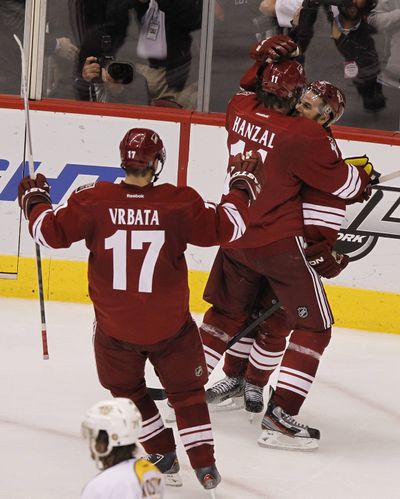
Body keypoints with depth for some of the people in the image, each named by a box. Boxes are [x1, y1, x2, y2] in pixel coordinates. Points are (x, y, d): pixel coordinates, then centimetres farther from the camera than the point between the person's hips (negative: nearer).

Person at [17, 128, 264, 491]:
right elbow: (226, 227, -7)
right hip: (170, 325, 0)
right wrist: (242, 186, 9)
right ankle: (205, 466, 14)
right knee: (186, 391, 17)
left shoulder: (94, 200, -14)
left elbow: (50, 231, -8)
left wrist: (34, 202, 13)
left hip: (115, 328, 0)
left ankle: (163, 456, 23)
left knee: (127, 390, 24)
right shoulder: (180, 203, -15)